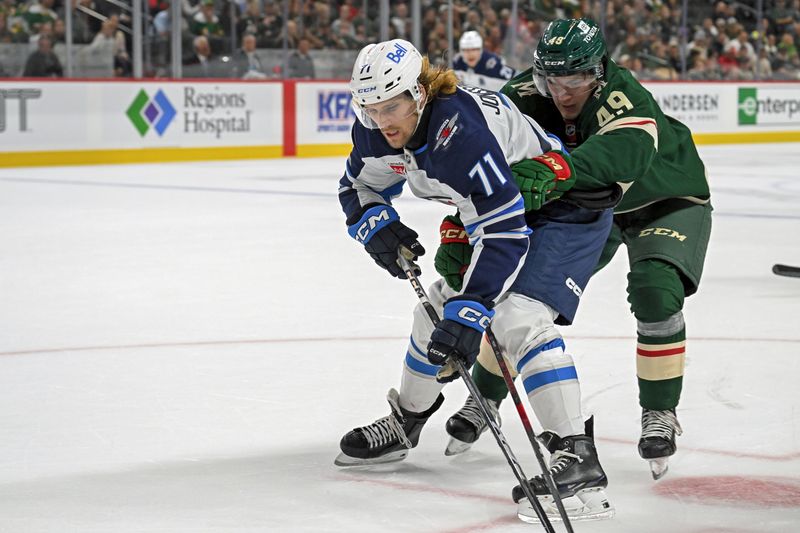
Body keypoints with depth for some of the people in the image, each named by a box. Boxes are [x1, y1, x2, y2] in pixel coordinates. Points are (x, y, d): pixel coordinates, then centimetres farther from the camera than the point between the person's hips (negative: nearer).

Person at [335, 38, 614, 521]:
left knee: (518, 319, -27)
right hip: (502, 207, 9)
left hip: (569, 207, -9)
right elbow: (359, 187, 9)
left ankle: (579, 458, -29)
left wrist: (471, 310, -41)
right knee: (438, 311, 13)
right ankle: (404, 425, 35)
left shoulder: (460, 132, -36)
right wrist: (377, 226, -13)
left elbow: (502, 231, -37)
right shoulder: (381, 131, -9)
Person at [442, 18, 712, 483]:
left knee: (654, 289, -27)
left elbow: (626, 152, -60)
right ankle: (485, 397, 13)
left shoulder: (623, 98, -39)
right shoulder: (529, 96, -23)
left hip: (667, 202, -5)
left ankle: (660, 412, -9)